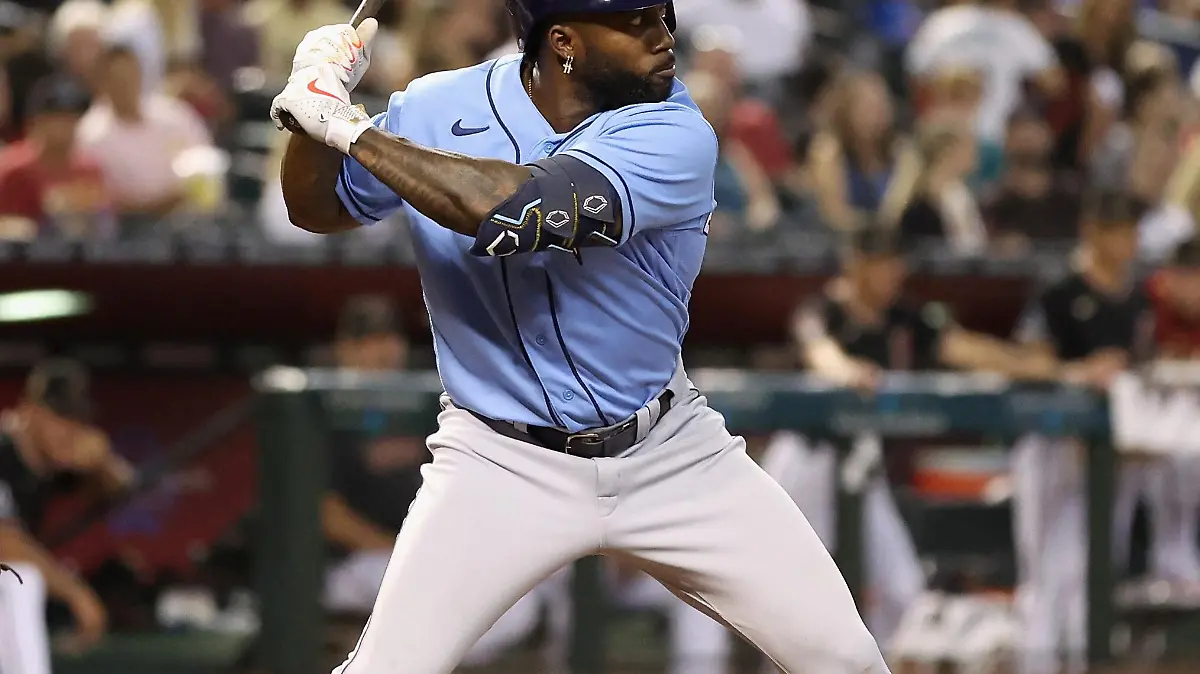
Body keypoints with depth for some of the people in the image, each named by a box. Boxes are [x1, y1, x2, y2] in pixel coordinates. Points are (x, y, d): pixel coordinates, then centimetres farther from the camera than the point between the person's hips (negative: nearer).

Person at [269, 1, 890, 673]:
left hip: (669, 457, 0)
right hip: (502, 462, 0)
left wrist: (352, 129, -30)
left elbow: (525, 212, -35)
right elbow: (318, 209, 6)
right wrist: (315, 114, -16)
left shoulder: (675, 137, -19)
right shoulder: (441, 110, -9)